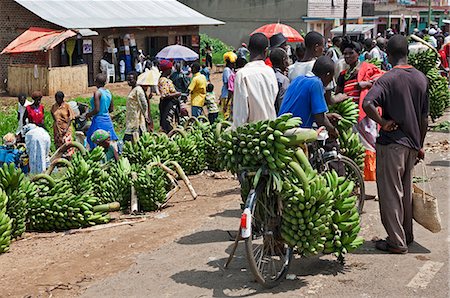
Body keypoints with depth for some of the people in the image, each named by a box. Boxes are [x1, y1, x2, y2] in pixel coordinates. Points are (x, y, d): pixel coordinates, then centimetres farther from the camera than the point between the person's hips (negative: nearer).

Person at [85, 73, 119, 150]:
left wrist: (89, 114, -2)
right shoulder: (108, 92, 8)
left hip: (99, 120, -8)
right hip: (107, 120, 8)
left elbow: (97, 110, -19)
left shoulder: (97, 92, -14)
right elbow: (111, 109, 15)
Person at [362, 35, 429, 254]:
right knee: (406, 190, 19)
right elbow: (424, 118, 9)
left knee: (390, 193, 2)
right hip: (412, 143, 6)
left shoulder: (388, 79, -14)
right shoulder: (421, 78, 4)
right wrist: (420, 145, 18)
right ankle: (407, 235, 30)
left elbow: (367, 104, -31)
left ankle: (396, 242, 6)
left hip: (391, 143, -6)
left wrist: (383, 122, -17)